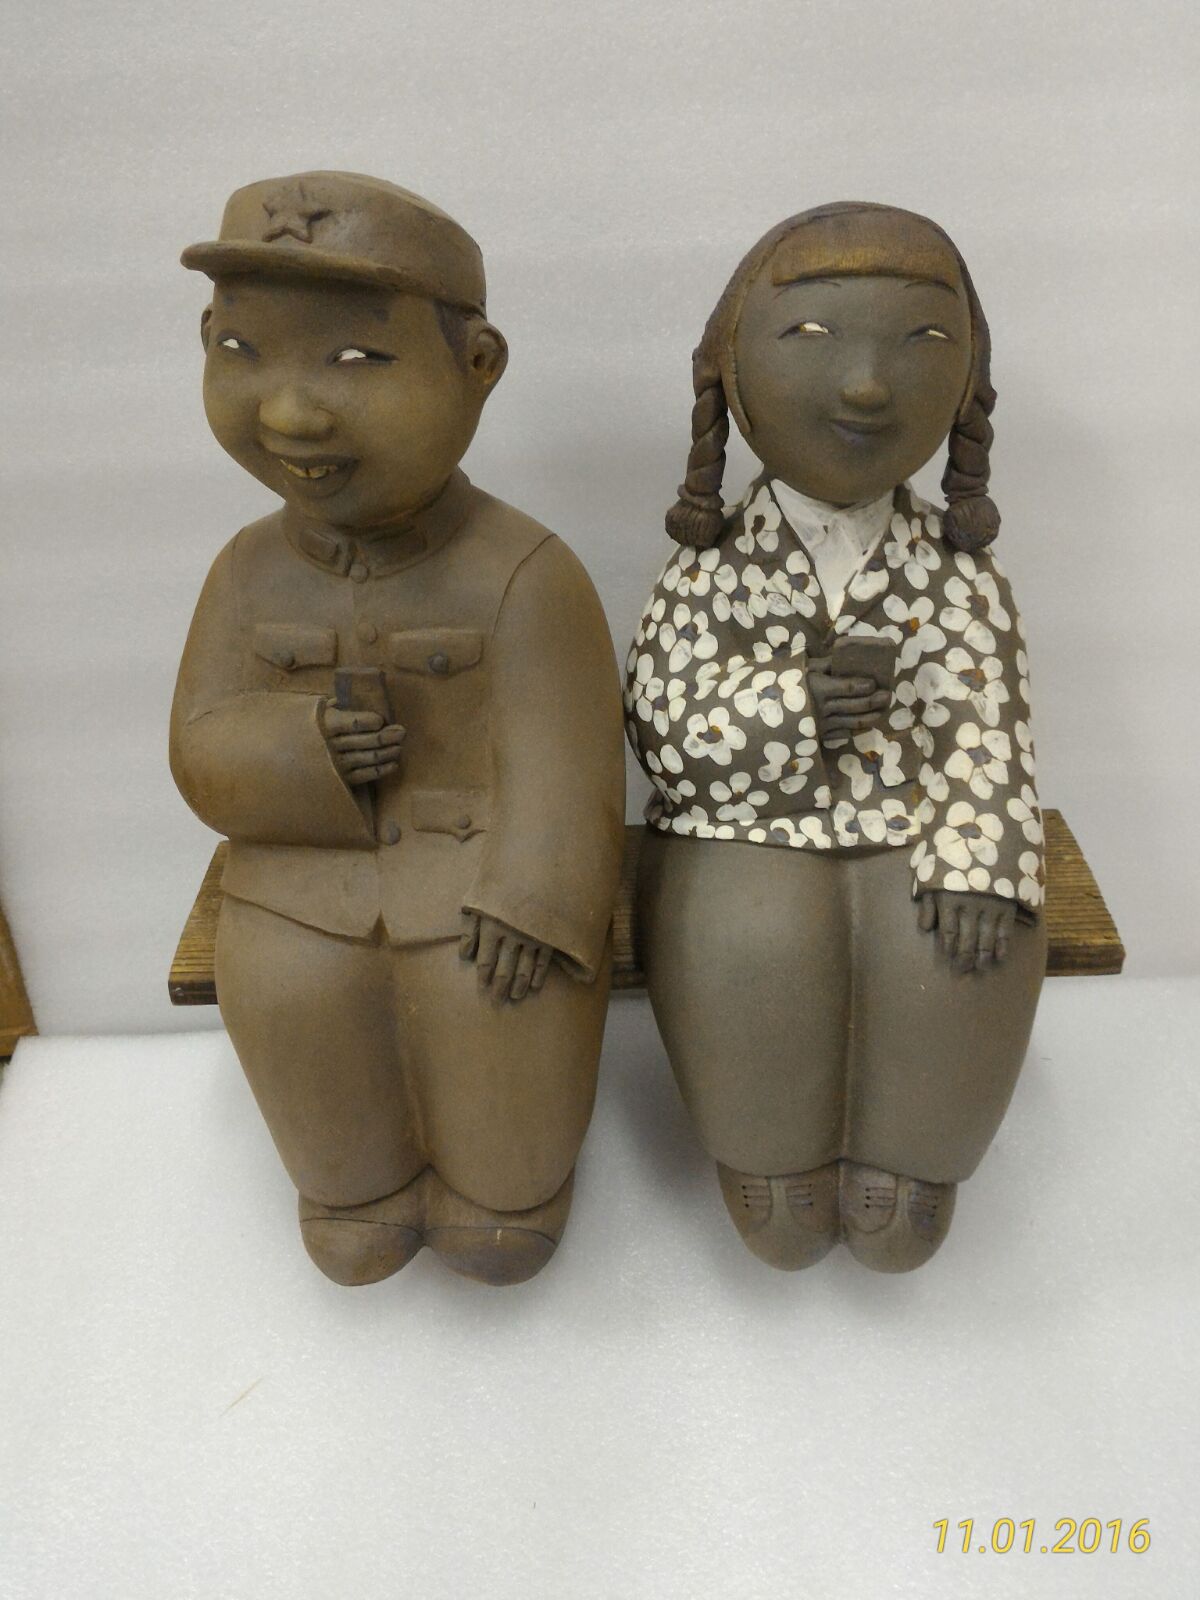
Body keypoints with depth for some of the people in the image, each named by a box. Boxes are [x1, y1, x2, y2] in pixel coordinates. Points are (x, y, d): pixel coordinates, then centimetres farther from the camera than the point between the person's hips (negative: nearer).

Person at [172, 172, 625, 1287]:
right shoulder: (255, 570, 0)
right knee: (283, 986, -18)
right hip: (313, 863, 3)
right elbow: (206, 757, 1)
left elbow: (558, 762, -13)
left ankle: (506, 1179, 9)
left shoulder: (520, 574, -11)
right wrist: (299, 746, -19)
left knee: (496, 986, -23)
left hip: (481, 849, -2)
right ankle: (359, 1175, 12)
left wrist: (531, 897, -25)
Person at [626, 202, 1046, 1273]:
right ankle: (772, 1155, -1)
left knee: (954, 955, -29)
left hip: (909, 833, 1)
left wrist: (978, 859, -24)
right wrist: (792, 703, -22)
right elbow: (662, 735, -5)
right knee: (746, 950, -31)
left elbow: (988, 732, -6)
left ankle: (907, 1162, 2)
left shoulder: (956, 571, 2)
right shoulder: (713, 571, -1)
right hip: (745, 836, 0)